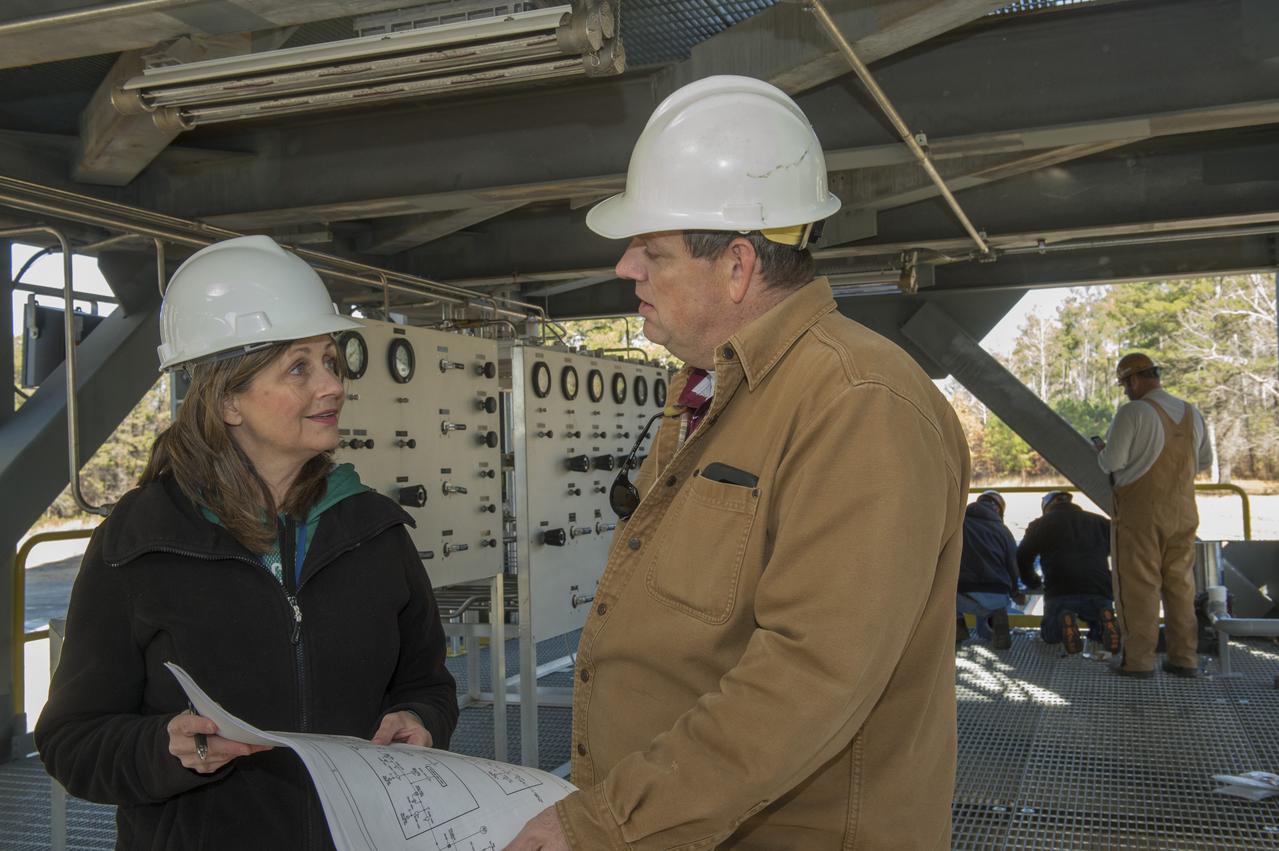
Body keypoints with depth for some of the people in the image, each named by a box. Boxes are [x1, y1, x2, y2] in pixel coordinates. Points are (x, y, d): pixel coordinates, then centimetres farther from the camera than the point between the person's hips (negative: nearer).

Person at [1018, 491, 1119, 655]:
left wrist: (1033, 583, 32)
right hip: (1100, 593, 2)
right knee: (1099, 631, 25)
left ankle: (1063, 622, -17)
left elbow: (1022, 558, 14)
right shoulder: (1099, 521, 23)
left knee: (1049, 634, 19)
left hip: (1060, 593, -2)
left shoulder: (1041, 524, 17)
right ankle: (1105, 621, -12)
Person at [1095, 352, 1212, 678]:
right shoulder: (1191, 413, 9)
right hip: (1183, 511, 6)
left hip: (1140, 510, -6)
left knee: (1138, 586, 0)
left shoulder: (1133, 412, -12)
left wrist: (1101, 450, 6)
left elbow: (1113, 462, -14)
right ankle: (1184, 658, 15)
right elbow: (1204, 460, 18)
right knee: (1180, 584, 12)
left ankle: (1139, 660, 3)